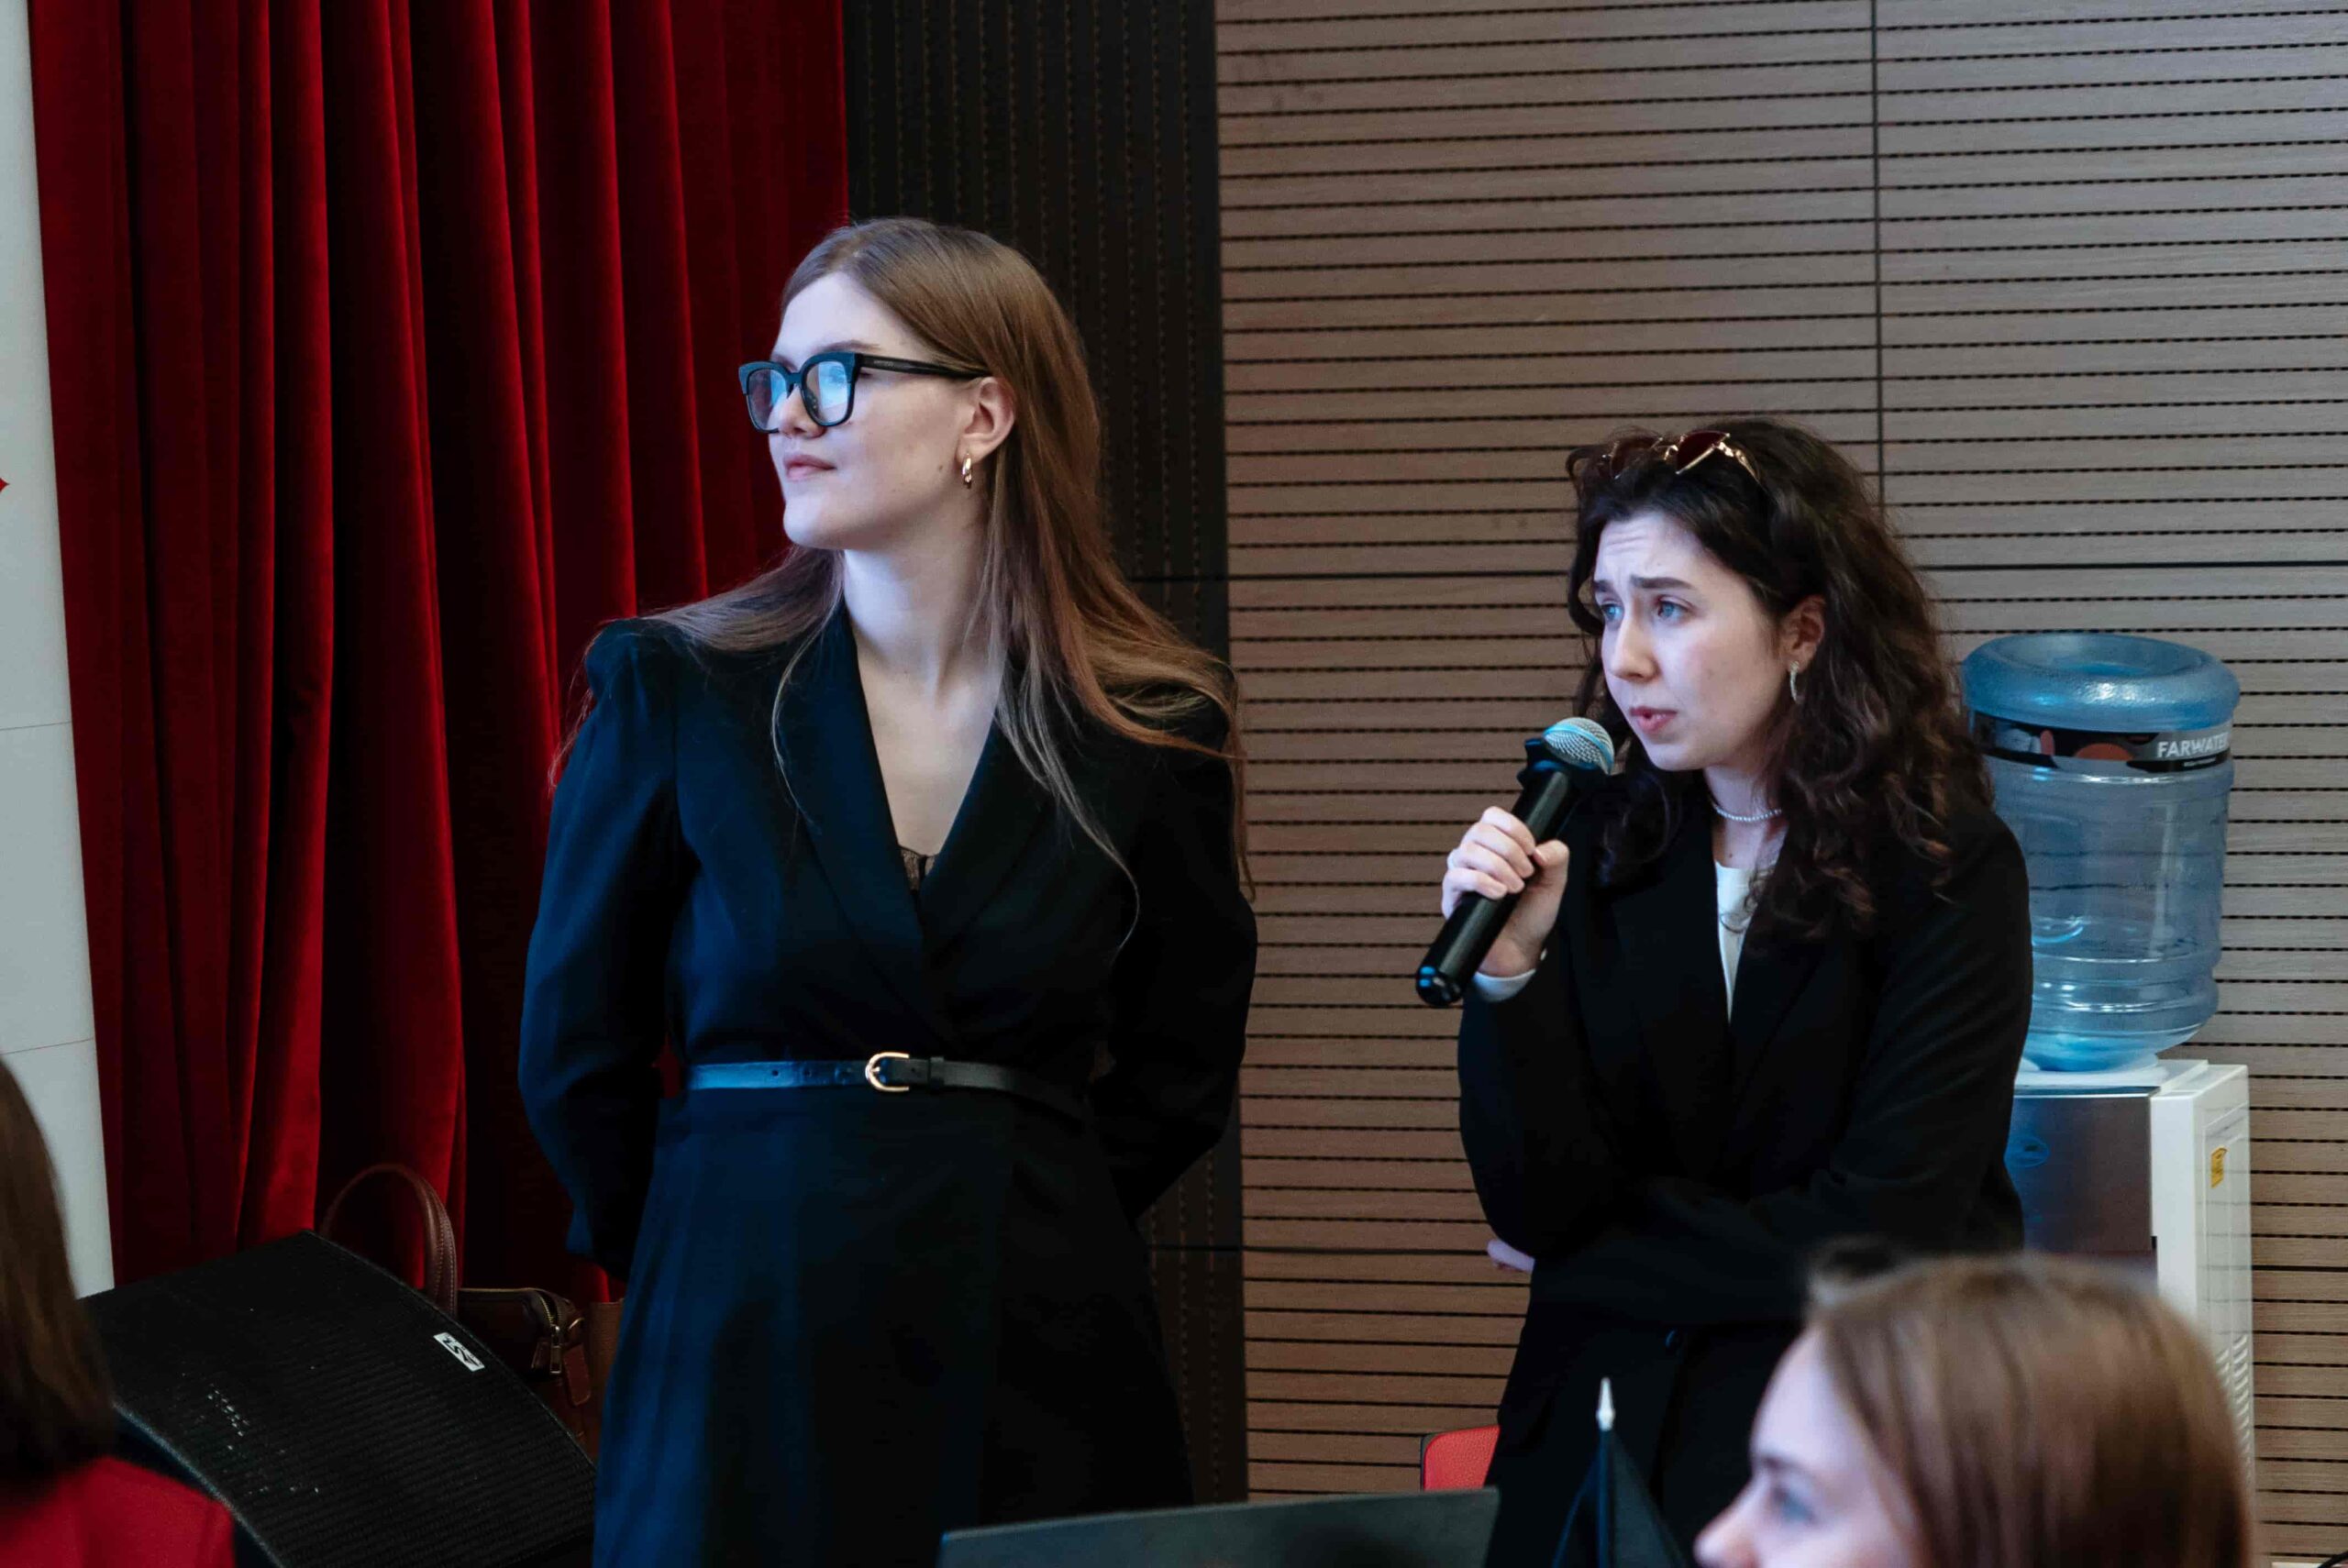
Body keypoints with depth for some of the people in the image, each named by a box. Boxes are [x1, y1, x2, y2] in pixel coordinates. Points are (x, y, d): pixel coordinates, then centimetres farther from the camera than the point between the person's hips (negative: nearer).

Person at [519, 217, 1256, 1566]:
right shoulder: (675, 690, -2)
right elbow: (575, 1048, 5)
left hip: (1039, 1372, 1)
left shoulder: (1156, 728, -1)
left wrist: (1016, 1228, 7)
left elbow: (1181, 1073, 10)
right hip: (748, 1361, 0)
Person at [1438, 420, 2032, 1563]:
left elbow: (1873, 1241, -12)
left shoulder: (1949, 873, -9)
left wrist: (1594, 1255, -3)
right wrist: (1508, 972, -18)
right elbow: (1537, 1212, -4)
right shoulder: (1595, 848, -1)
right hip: (1604, 1424, 3)